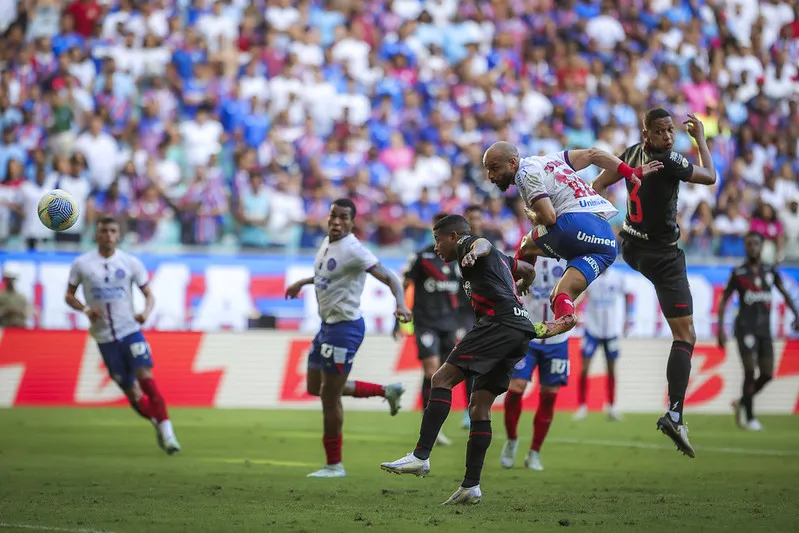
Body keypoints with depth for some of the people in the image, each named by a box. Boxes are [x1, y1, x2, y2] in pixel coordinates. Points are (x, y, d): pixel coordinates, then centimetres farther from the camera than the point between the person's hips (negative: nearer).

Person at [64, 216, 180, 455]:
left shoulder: (131, 263, 2)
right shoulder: (81, 264, 2)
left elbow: (148, 294, 7)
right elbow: (69, 295, 10)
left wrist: (146, 312, -15)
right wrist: (85, 309, -11)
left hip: (130, 330, -1)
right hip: (104, 337, 1)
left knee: (146, 377, -20)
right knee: (132, 394, 2)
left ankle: (166, 430, -18)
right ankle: (158, 422, 24)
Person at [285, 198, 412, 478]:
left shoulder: (353, 250, -19)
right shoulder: (327, 243, 9)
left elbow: (388, 277, -26)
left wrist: (401, 304, -42)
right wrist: (302, 282, 37)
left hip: (344, 327, -10)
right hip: (328, 325, 10)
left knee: (329, 396, -3)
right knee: (315, 388, 18)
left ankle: (334, 465, 10)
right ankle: (387, 391, 26)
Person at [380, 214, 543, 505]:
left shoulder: (466, 243, 5)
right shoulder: (500, 259, 32)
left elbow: (482, 243, -20)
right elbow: (528, 270, 48)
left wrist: (473, 253, -44)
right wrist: (517, 291, 68)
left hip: (499, 323, -10)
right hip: (522, 331, 10)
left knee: (442, 378, -14)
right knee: (479, 405, 8)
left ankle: (421, 456, -24)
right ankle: (471, 486, 4)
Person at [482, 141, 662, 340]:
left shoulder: (526, 173, 0)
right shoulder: (547, 161, 28)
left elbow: (548, 217, -11)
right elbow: (592, 154, 27)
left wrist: (533, 217, 12)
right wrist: (631, 172, 23)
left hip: (578, 222, -8)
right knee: (562, 297, 0)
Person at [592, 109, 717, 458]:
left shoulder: (633, 153, 1)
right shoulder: (669, 163, -22)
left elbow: (598, 185, 12)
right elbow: (710, 177, -5)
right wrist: (700, 138, 7)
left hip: (631, 248, 9)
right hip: (662, 255, -9)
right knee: (685, 335, -9)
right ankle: (675, 414, -21)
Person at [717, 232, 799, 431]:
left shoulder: (770, 271, 12)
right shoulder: (738, 273, 2)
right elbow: (723, 300, 4)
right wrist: (720, 329, -4)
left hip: (765, 329, 4)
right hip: (746, 327, -4)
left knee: (767, 374, 2)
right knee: (750, 370, -13)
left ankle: (742, 403, 24)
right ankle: (749, 418, -5)